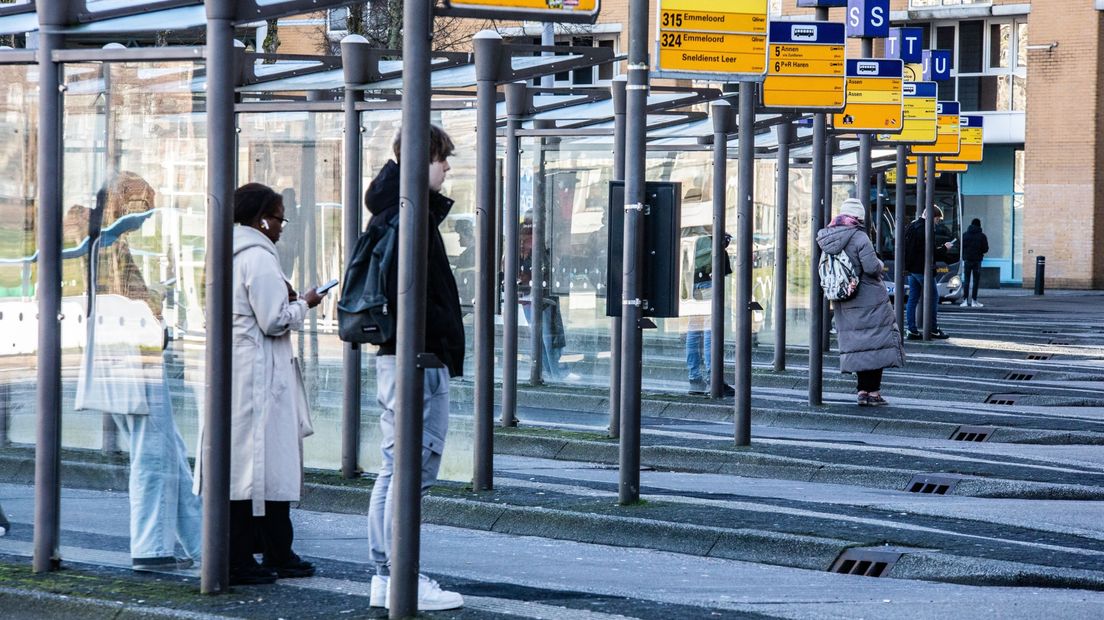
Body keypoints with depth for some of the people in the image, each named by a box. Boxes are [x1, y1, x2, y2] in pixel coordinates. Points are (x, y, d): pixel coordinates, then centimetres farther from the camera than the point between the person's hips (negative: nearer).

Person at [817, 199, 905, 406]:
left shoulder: (827, 239, 3)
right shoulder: (859, 237, -17)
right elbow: (872, 267, -20)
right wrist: (880, 265, 1)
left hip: (844, 303, 6)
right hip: (869, 300, -6)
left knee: (855, 344, 11)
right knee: (875, 342, 2)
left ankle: (863, 391, 11)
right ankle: (873, 391, 0)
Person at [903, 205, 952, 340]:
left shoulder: (912, 226, 12)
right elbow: (932, 252, -20)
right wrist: (944, 248, -4)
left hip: (911, 268, 9)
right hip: (922, 269, -9)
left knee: (912, 299, 8)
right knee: (933, 298, 2)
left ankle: (912, 330, 6)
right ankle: (933, 330, 5)